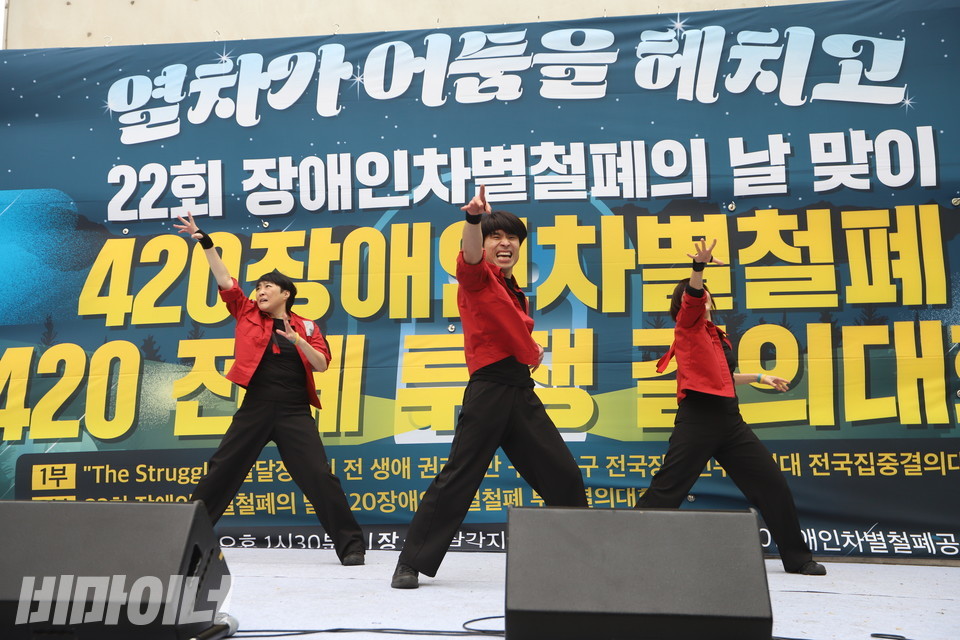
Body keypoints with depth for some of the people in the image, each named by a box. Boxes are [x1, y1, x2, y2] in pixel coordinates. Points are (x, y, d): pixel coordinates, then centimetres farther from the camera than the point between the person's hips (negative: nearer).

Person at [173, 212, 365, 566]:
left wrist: (298, 340, -18)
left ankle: (351, 545, 1)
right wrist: (206, 243, -2)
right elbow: (225, 281, 3)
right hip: (255, 408, 2)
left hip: (295, 412, -2)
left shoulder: (305, 327, 6)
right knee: (221, 471, 8)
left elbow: (322, 364, -3)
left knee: (319, 476, -6)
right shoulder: (249, 315, 9)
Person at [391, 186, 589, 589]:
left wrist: (531, 353, 17)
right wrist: (474, 219, -42)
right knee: (457, 478, -8)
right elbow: (470, 254, -24)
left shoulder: (518, 297, 22)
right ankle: (410, 563, 3)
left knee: (564, 476, 10)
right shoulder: (476, 277, 0)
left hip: (522, 392, 8)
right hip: (488, 391, -7)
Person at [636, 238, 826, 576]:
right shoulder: (687, 326, 1)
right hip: (697, 419, -7)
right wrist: (698, 267, -37)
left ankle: (797, 557, 22)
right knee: (666, 490, -9)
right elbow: (691, 296, -21)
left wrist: (759, 377, 35)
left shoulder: (717, 336, 21)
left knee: (773, 484, 9)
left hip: (728, 419, 8)